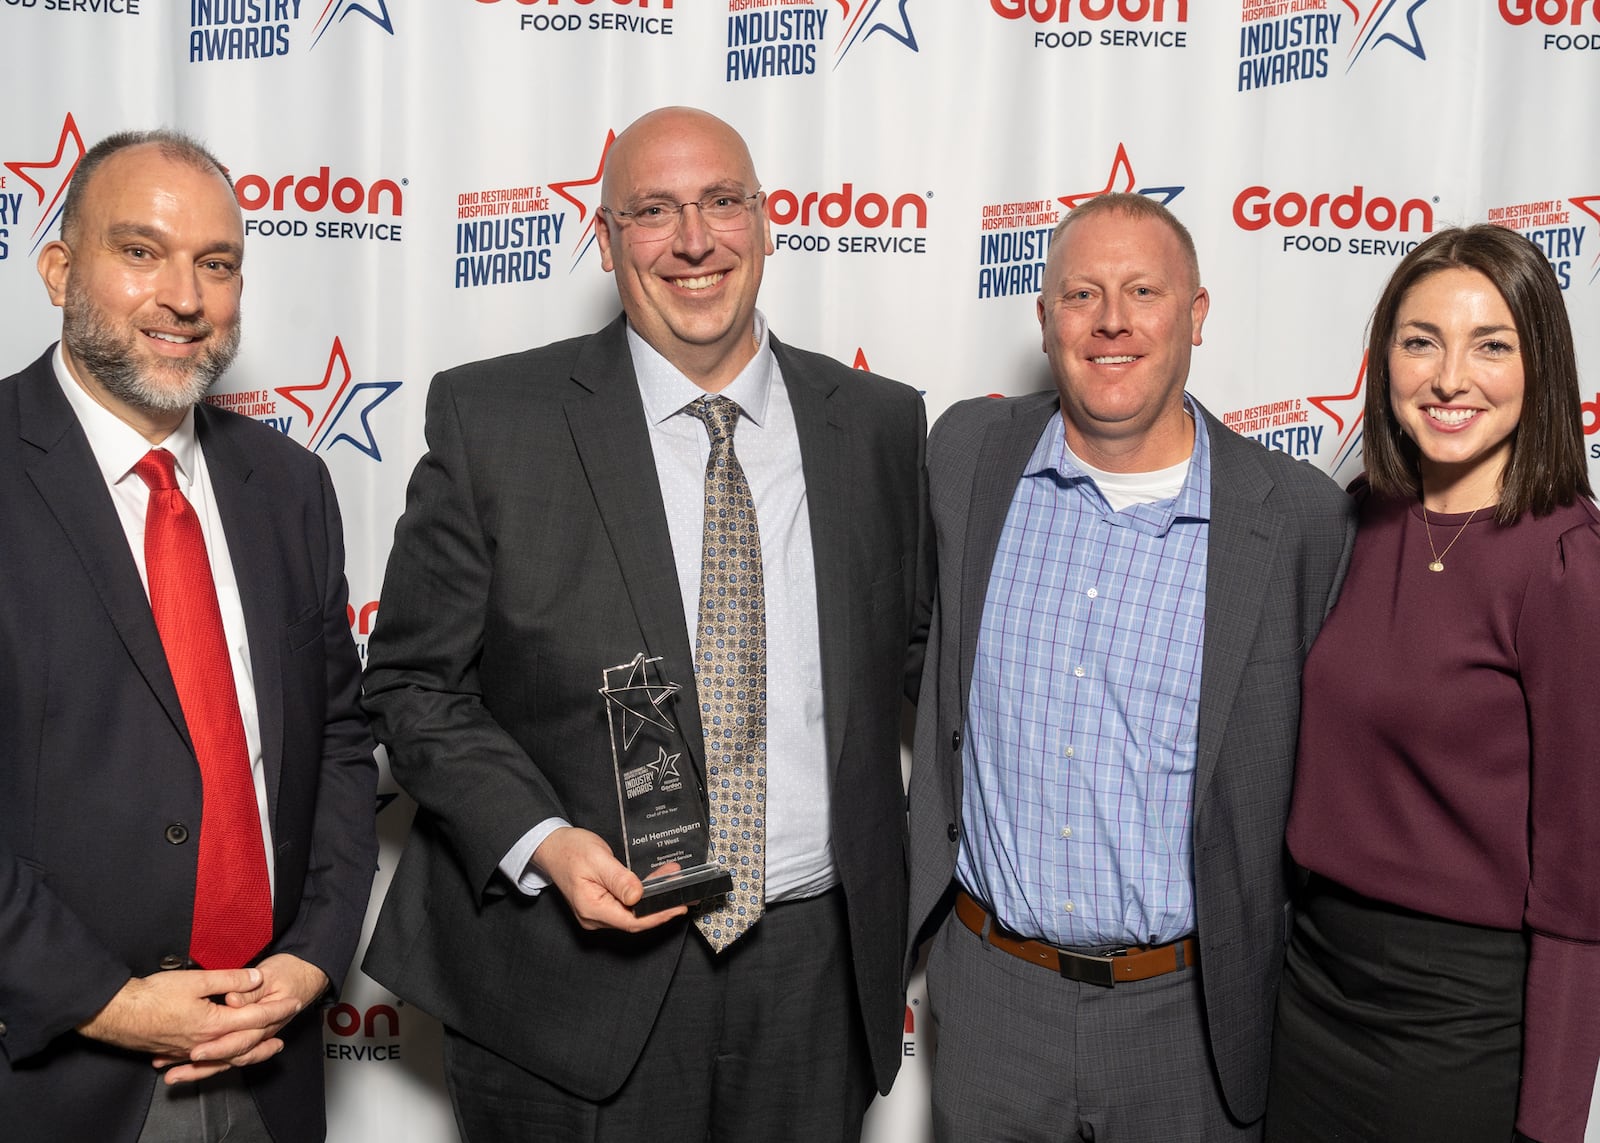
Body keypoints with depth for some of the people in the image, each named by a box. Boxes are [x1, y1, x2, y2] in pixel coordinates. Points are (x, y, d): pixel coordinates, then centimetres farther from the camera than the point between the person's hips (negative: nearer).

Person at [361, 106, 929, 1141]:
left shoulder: (881, 426, 2)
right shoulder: (490, 418, -6)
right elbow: (413, 682, -3)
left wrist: (897, 894, 6)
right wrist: (538, 842, -16)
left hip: (816, 976, 3)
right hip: (572, 983, -2)